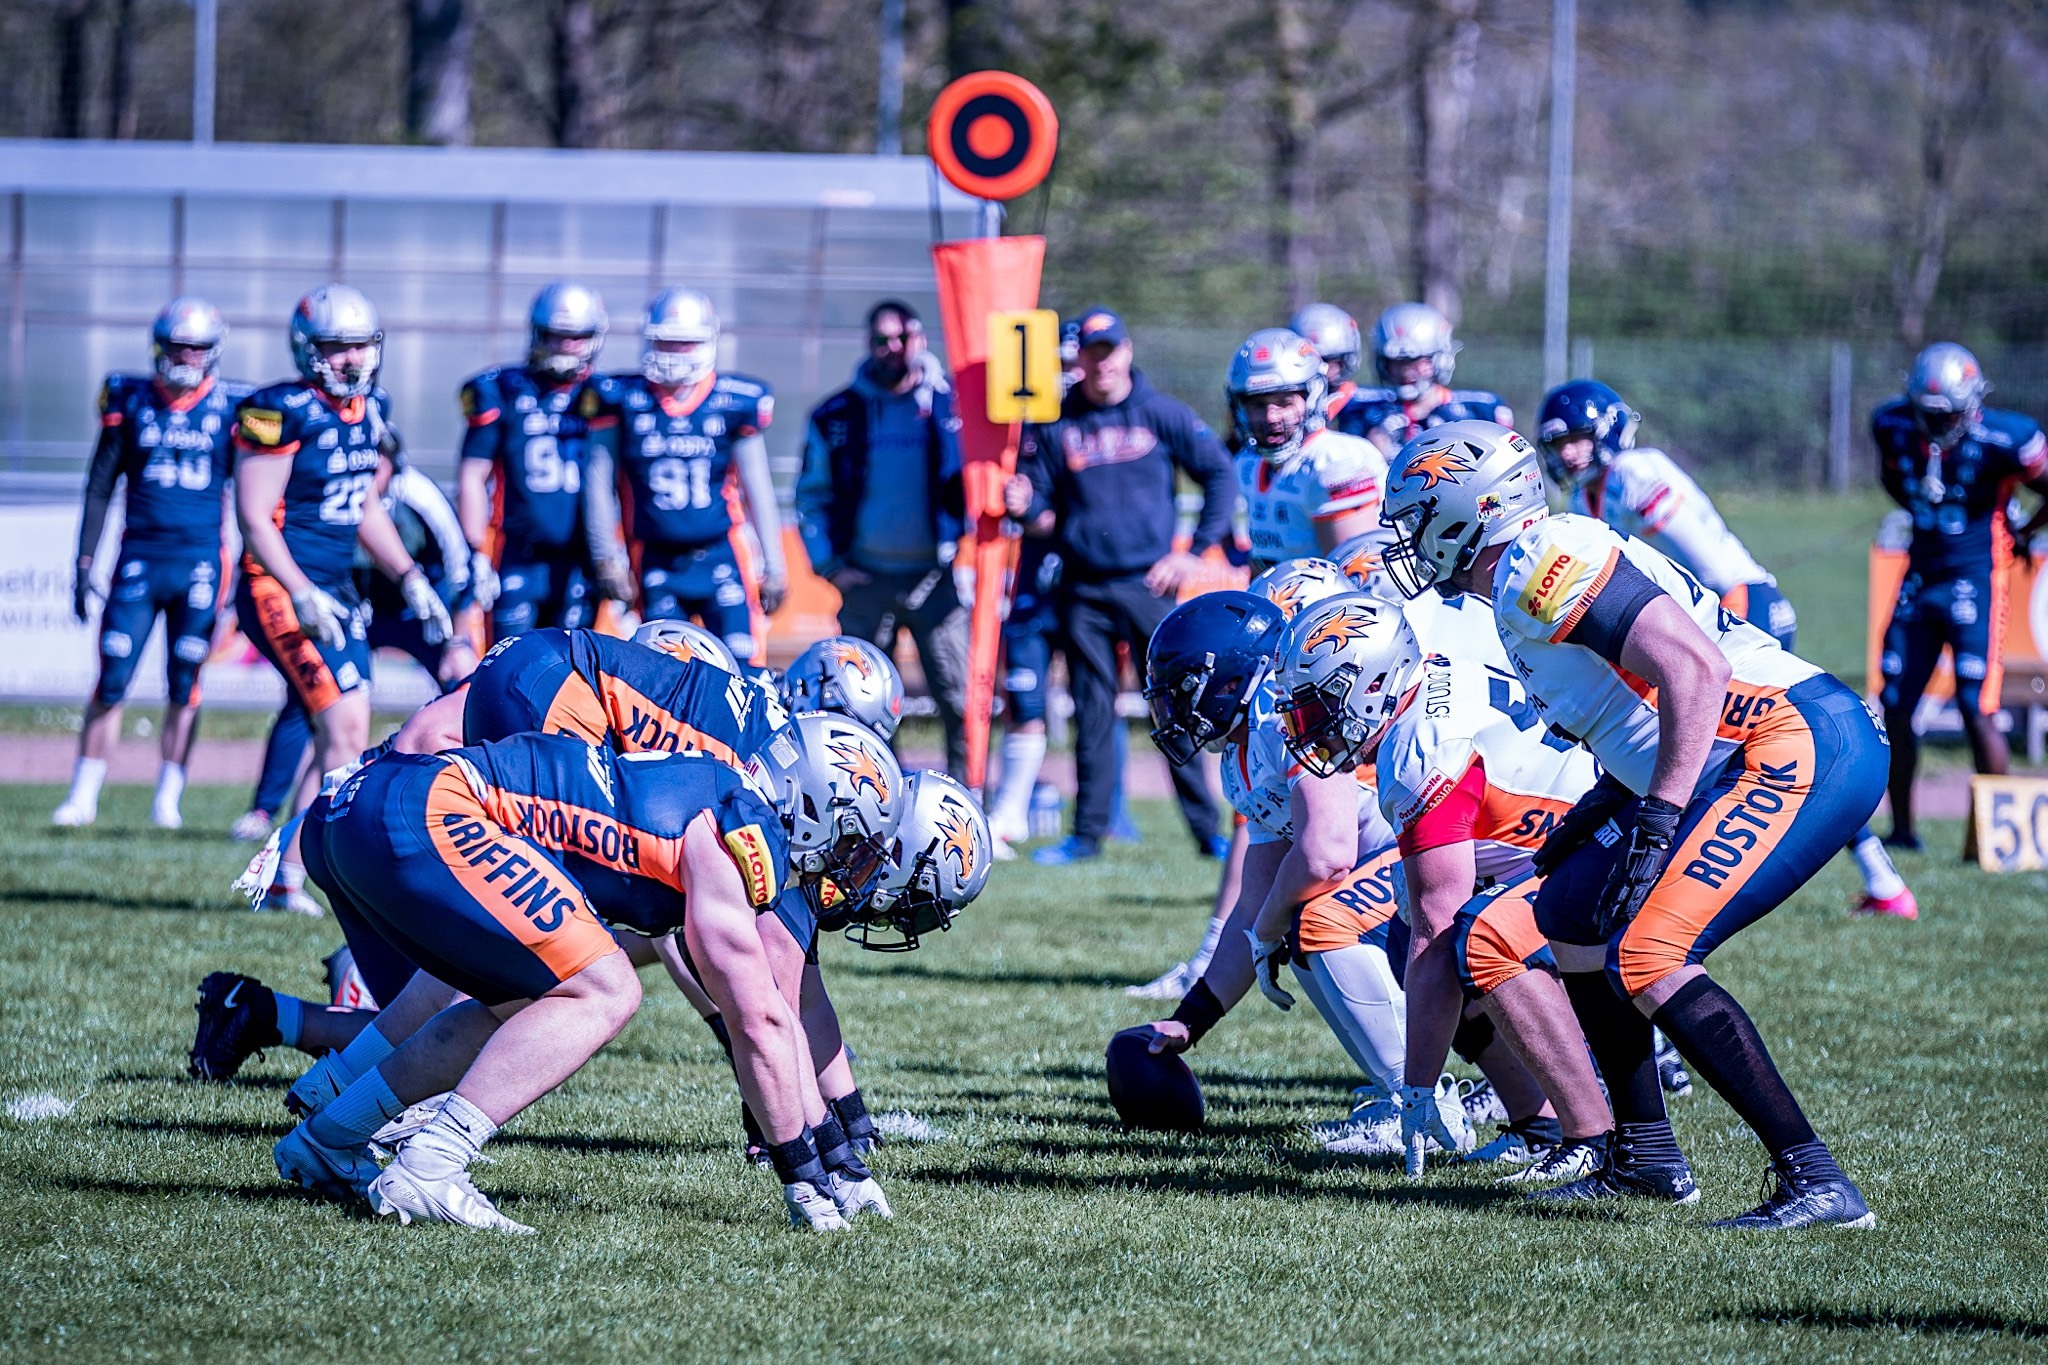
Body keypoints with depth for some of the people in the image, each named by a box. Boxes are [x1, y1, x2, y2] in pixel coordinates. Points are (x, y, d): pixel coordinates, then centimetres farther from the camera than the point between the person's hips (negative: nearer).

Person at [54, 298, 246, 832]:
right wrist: (83, 562, 5)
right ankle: (83, 796, 7)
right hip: (139, 560, 0)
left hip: (201, 562, 0)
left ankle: (168, 800, 13)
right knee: (112, 681, -2)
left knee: (184, 686, 3)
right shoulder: (130, 401, 3)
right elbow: (100, 487, 8)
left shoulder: (230, 408, 1)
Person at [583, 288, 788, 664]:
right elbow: (599, 480, 2)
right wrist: (608, 557, -3)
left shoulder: (734, 401, 0)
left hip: (721, 559, 0)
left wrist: (773, 564, 9)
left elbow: (758, 487, 7)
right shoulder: (622, 400, -1)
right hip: (656, 564, 0)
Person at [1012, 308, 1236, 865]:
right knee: (1092, 714, 3)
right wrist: (1023, 506, -17)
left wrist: (1194, 553, -1)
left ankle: (1207, 829, 5)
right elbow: (1042, 512, 7)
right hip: (1083, 588, 2)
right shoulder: (1053, 425, 5)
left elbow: (1220, 476, 4)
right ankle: (1087, 833, 9)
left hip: (1149, 586, -1)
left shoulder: (1164, 415, 1)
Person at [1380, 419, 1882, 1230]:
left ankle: (1815, 1181, -20)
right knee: (1570, 918, 16)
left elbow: (1695, 672, -22)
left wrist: (1658, 822, -23)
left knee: (1646, 958, -19)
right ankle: (1645, 1156, 23)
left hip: (1805, 747, -11)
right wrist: (1585, 826, 22)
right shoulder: (1528, 583, 19)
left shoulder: (1543, 563, -13)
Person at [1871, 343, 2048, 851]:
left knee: (1977, 712, -11)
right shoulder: (1895, 426, -2)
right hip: (1921, 578, 6)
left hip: (1975, 580, -6)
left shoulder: (2000, 439, -19)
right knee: (1895, 706, 7)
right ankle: (1901, 829, 21)